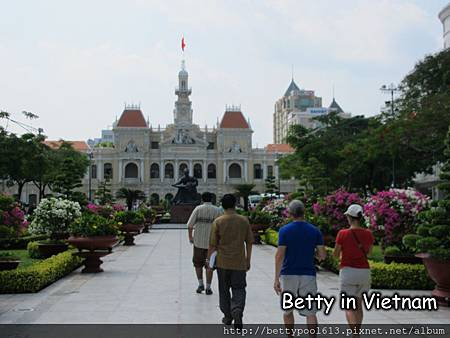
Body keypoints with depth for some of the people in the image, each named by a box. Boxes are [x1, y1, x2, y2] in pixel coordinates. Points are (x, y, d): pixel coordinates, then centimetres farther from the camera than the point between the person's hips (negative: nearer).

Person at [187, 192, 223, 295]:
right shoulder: (217, 210, -1)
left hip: (198, 241, 0)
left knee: (198, 263, 17)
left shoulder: (198, 209, -4)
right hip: (211, 242, 0)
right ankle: (208, 287, 9)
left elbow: (190, 225, -7)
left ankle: (200, 284, 15)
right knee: (209, 265, 8)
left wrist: (190, 237, 6)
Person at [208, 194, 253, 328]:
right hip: (239, 263, 0)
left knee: (224, 290, 15)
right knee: (239, 289, 6)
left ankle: (228, 316, 22)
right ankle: (237, 310, -19)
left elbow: (212, 244, -5)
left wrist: (209, 259, 8)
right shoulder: (244, 221, -2)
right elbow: (249, 242, 3)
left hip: (223, 262, 0)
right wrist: (248, 260, 13)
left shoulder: (218, 222, -8)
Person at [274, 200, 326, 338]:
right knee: (310, 312, 1)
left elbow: (280, 255, -12)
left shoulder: (284, 230, -6)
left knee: (288, 310, 16)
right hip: (308, 275, 1)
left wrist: (276, 278, -10)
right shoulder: (315, 231, 0)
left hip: (288, 275, -1)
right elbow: (323, 255, -1)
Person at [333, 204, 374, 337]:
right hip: (364, 271, 4)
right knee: (358, 305, 20)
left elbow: (335, 254, -1)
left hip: (348, 271, -4)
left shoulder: (343, 233, -11)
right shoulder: (368, 234, 0)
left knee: (349, 307, -3)